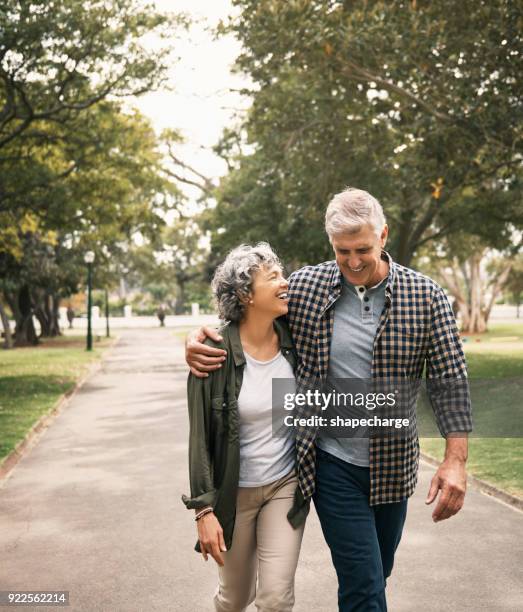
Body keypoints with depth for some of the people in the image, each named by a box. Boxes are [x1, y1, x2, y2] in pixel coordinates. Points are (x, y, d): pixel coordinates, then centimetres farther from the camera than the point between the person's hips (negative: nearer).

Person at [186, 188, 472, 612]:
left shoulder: (426, 297, -7)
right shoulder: (303, 287, -7)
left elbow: (450, 379, -5)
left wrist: (455, 461, -11)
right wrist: (198, 338, -13)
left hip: (392, 465, 2)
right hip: (332, 463, -2)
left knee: (375, 576, 20)